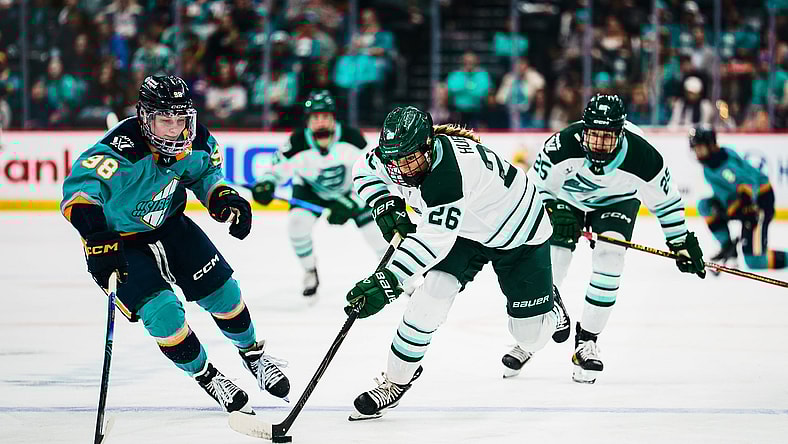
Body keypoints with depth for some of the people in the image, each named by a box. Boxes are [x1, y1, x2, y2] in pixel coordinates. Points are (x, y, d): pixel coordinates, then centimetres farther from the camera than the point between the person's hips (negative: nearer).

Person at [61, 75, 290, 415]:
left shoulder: (195, 141, -15)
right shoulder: (123, 149, -37)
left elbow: (204, 171, 9)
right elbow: (80, 188, -51)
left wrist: (223, 198, -11)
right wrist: (98, 239, -62)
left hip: (167, 224, 6)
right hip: (118, 239, -6)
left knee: (221, 290, 7)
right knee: (162, 311, -16)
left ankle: (252, 352, 36)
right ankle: (206, 376, 10)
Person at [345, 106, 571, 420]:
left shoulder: (451, 170, -43)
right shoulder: (402, 154, -20)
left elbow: (432, 240, -48)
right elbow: (365, 170, 4)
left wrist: (387, 282, -56)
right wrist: (386, 207, -15)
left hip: (517, 233, -6)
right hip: (466, 231, 6)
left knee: (531, 336, 2)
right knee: (432, 293, -19)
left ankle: (548, 304, 38)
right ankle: (396, 381, -8)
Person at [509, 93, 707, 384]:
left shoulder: (642, 156, -34)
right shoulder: (563, 145, -36)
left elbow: (665, 199, -15)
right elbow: (534, 186, -19)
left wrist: (681, 243, -9)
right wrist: (554, 214, -34)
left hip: (617, 200, 0)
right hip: (565, 197, 0)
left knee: (608, 259, -21)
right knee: (549, 265, -9)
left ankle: (587, 341, -7)